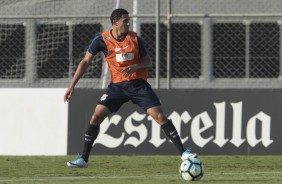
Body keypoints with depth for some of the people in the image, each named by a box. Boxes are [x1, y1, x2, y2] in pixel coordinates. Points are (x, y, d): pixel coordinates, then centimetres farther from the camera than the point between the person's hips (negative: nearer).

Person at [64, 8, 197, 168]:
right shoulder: (102, 40, -6)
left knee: (160, 116, -10)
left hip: (138, 84, -1)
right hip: (117, 85, 1)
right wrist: (72, 86, -6)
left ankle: (183, 152, -5)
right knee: (96, 116, -10)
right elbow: (86, 62, -1)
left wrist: (135, 66, -20)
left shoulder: (135, 39, -4)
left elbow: (148, 62, 3)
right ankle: (83, 159, 0)